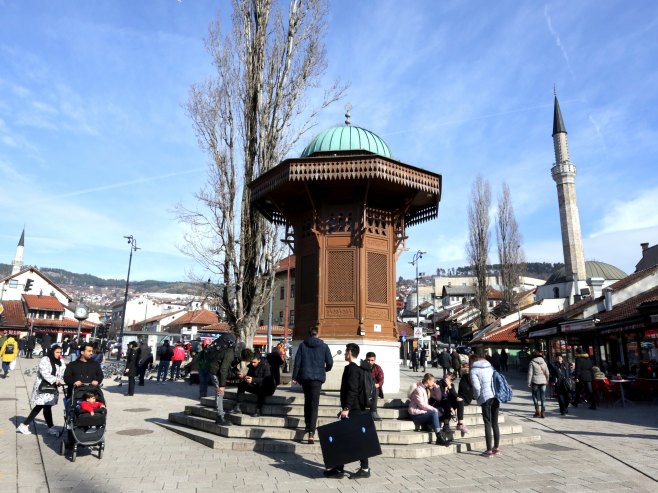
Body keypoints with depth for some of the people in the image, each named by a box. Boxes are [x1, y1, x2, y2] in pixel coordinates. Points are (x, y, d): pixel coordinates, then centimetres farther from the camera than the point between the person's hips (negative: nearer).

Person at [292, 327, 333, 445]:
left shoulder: (303, 345, 5)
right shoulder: (324, 346, 4)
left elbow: (297, 361, 0)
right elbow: (330, 362, 2)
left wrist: (295, 376, 3)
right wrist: (325, 370, 22)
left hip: (304, 376, 2)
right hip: (317, 377, -2)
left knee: (307, 401, 21)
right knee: (314, 405, -5)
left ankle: (307, 425, 22)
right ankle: (311, 432, -14)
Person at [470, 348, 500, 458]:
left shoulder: (474, 369, -7)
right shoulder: (490, 366, 11)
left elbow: (476, 386, -12)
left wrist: (477, 397, 4)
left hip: (485, 398, -5)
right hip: (496, 397, 5)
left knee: (487, 424, 0)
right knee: (495, 423, 14)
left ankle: (489, 450, 3)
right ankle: (496, 448, 22)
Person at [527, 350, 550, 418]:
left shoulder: (532, 362, -6)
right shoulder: (544, 362, 5)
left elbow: (530, 373, -8)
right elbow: (547, 373, 8)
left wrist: (529, 382, -3)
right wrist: (547, 380, 21)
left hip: (535, 381, -3)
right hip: (543, 381, 3)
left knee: (535, 396, 9)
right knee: (543, 397, 7)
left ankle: (537, 411, 3)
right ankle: (543, 412, 7)